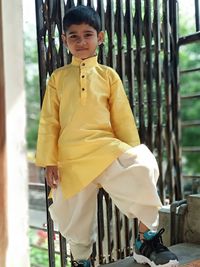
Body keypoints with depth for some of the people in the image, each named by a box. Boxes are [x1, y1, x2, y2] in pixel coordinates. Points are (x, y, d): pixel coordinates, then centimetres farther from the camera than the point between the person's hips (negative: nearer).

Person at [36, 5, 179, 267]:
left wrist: (133, 152, 1)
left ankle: (146, 241, -8)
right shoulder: (58, 77, 8)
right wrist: (49, 162, 1)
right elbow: (48, 122, 7)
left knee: (143, 169, -27)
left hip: (105, 148, -1)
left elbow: (123, 118, 7)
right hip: (71, 157, 1)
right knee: (73, 215, 8)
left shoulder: (108, 75, 7)